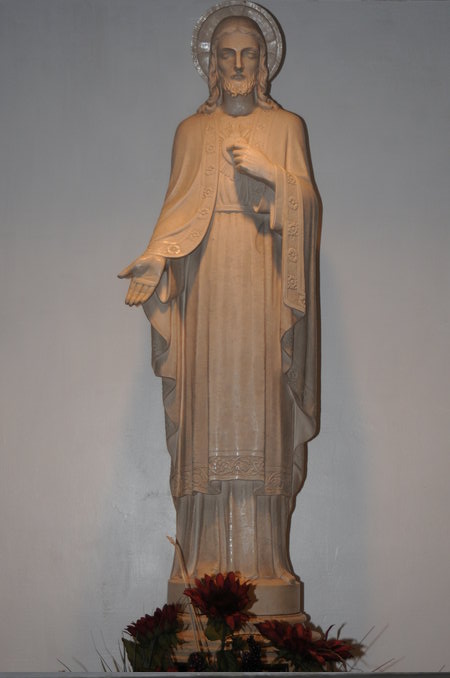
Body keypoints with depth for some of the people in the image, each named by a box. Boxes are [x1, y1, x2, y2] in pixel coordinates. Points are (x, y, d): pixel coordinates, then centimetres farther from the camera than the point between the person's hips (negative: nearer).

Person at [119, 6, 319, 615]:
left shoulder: (286, 126, 12)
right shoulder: (192, 130, 16)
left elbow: (308, 203, 5)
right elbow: (177, 209, 10)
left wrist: (269, 172, -11)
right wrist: (153, 258, -6)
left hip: (263, 276, -1)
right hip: (205, 279, 1)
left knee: (258, 403, -5)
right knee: (208, 401, -4)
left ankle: (262, 559, -2)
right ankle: (207, 559, -1)